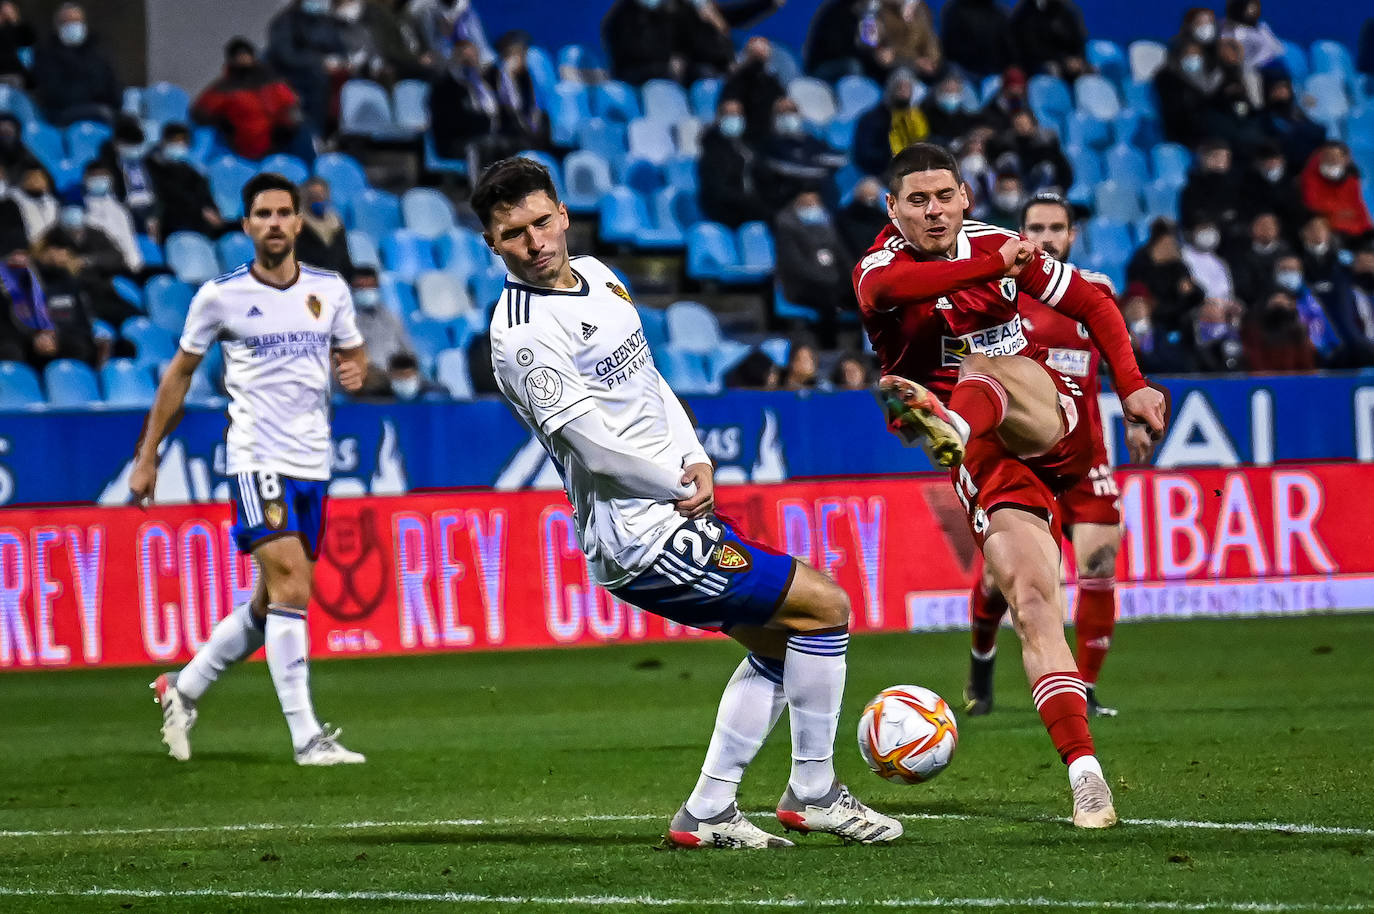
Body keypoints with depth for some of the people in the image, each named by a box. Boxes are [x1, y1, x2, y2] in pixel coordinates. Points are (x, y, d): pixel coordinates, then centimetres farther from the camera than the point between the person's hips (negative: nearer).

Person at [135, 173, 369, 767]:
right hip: (257, 461, -5)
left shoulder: (330, 290, 6)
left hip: (313, 465, 5)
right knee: (291, 589, -18)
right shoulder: (221, 296, -3)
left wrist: (355, 371, -5)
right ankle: (307, 738, -19)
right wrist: (147, 456, 6)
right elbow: (180, 373, 7)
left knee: (271, 605, 11)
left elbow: (352, 353, 21)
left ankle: (184, 687, 32)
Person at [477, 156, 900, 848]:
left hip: (673, 508, 10)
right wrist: (681, 487, -9)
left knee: (777, 645, 20)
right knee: (825, 607, -5)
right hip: (645, 538, -10)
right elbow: (594, 447, -22)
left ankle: (708, 813, 20)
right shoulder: (523, 335, -20)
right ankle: (813, 793, 6)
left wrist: (696, 462, 1)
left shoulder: (595, 274, 9)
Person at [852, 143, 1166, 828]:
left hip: (1051, 428, 0)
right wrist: (995, 266, -43)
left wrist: (1132, 386, 3)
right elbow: (889, 286, -30)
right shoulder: (879, 268, -3)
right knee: (1031, 603, -17)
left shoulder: (995, 245, 6)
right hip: (987, 464, 0)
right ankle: (1084, 772, -23)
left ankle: (952, 426, -68)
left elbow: (1093, 303, 16)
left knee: (986, 366, -31)